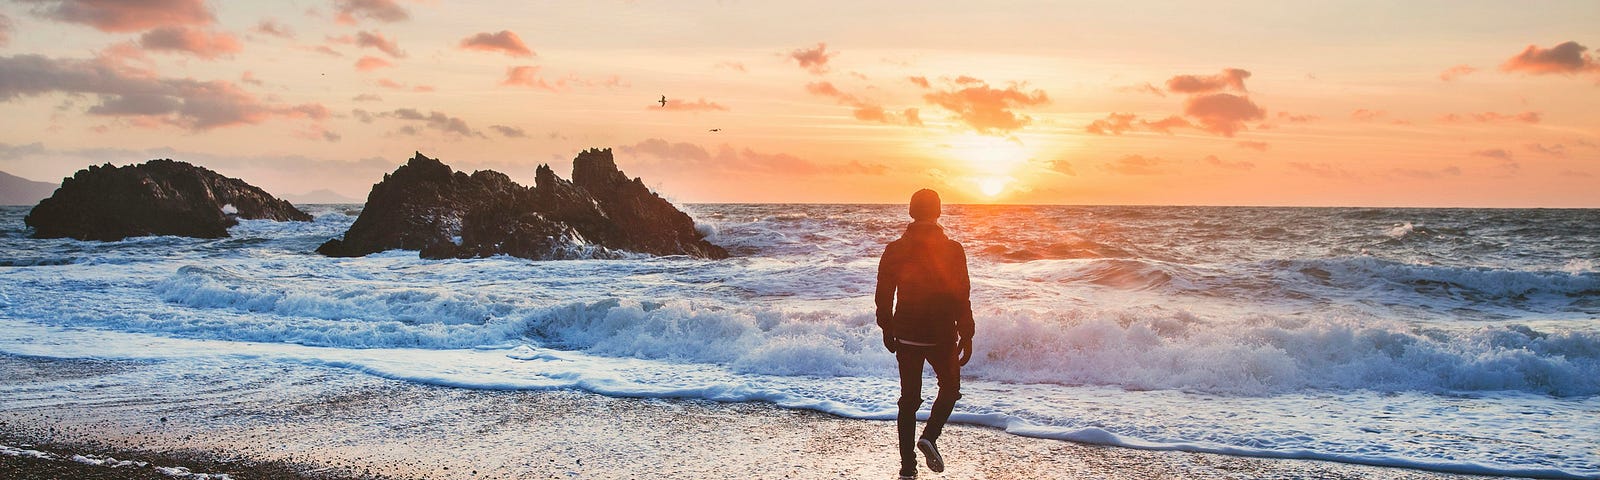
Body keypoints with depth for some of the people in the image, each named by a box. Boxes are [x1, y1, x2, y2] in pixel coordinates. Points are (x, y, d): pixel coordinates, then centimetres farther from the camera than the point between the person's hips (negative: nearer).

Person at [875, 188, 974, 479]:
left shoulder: (895, 250, -2)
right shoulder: (952, 250, -10)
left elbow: (883, 295, 3)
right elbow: (962, 298, -9)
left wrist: (887, 330, 16)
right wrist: (966, 337, 0)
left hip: (906, 335, 2)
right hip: (942, 336, -2)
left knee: (909, 399, 10)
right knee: (950, 388, 21)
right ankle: (930, 436, -3)